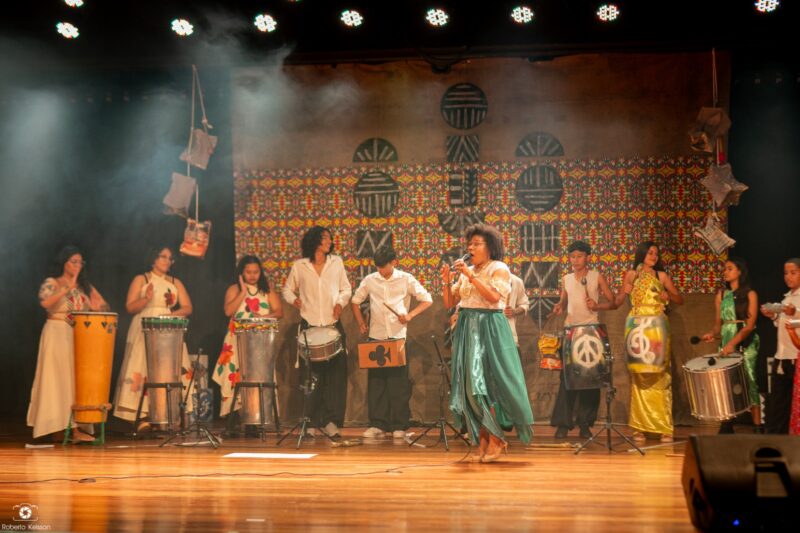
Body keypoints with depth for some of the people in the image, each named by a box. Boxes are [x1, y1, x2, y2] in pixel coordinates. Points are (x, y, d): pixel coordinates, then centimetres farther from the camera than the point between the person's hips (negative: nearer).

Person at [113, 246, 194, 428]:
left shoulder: (175, 283, 15)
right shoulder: (141, 280, 7)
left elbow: (187, 308, 8)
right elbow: (130, 307, -1)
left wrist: (172, 315, -11)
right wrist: (146, 299, -19)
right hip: (145, 332, -3)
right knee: (143, 372, -12)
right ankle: (143, 417, -14)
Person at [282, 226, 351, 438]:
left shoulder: (336, 262, 8)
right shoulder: (299, 266, 4)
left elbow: (346, 289, 16)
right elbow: (287, 289, 17)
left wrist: (340, 302, -3)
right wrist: (293, 299, -4)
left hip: (333, 325, 1)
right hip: (309, 326, -1)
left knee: (337, 373, -7)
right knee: (311, 376, 0)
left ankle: (331, 421, -2)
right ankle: (311, 422, 7)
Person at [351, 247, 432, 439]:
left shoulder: (406, 279, -2)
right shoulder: (369, 280, 4)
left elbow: (427, 300, 1)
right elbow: (355, 301, 17)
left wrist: (410, 315, -13)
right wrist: (361, 323, 6)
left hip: (398, 337, -2)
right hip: (375, 337, 2)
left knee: (399, 382, 0)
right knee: (376, 382, 2)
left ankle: (399, 426, 7)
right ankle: (377, 424, 9)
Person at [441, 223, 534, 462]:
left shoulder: (499, 269, -2)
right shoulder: (466, 271, 16)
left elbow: (494, 296, -18)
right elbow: (449, 303, 13)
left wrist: (471, 276, -17)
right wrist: (446, 281, -2)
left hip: (489, 329, -6)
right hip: (467, 330, 6)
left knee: (485, 383, -10)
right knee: (471, 384, 3)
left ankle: (495, 440, -1)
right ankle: (485, 438, 10)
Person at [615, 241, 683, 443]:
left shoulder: (662, 276, 9)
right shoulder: (631, 275, 10)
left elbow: (680, 300, 11)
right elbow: (618, 301, 3)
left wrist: (668, 296, -9)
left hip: (656, 328, 0)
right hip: (636, 327, 0)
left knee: (659, 376, -5)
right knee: (639, 376, 0)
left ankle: (664, 428, -3)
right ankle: (640, 427, 3)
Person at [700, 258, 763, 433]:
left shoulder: (750, 294, -3)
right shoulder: (721, 295, 11)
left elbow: (750, 325, -10)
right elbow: (718, 323, 12)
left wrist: (733, 342, -21)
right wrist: (712, 334, -10)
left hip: (745, 343, -4)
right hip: (725, 343, 4)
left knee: (749, 381, -8)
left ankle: (758, 427, -5)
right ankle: (727, 426, 3)